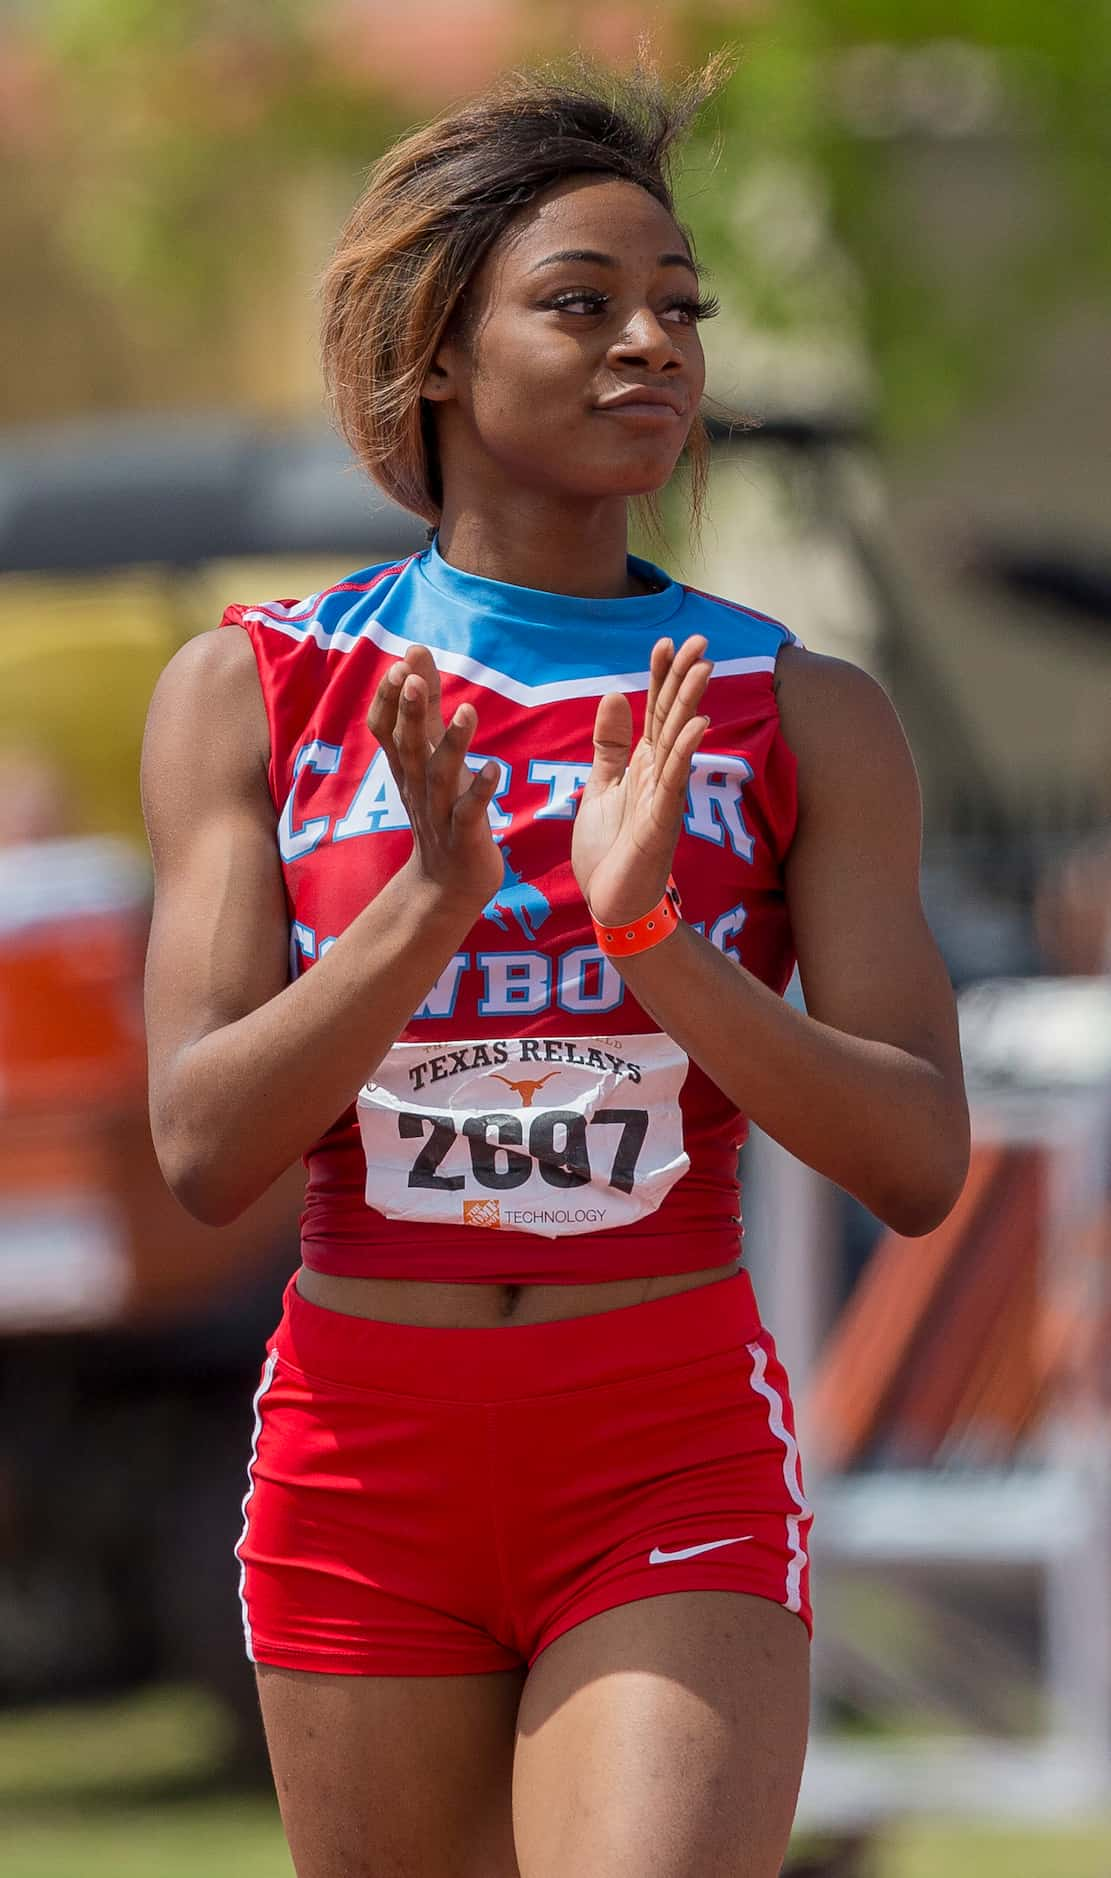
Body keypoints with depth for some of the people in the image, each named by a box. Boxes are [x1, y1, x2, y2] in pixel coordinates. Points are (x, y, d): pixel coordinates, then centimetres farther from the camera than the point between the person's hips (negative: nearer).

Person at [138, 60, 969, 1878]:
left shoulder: (805, 719, 1)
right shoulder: (254, 691, 2)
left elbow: (921, 1164, -6)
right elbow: (205, 1147, -6)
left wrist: (649, 933, -21)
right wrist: (426, 906, -22)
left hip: (678, 1459, -1)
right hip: (362, 1448, 1)